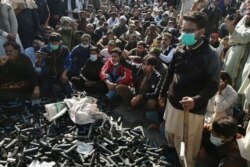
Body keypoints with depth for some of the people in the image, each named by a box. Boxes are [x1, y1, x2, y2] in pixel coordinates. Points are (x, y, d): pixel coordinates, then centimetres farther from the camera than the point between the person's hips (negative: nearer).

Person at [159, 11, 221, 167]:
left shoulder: (210, 55, -16)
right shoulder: (180, 49, 1)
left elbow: (213, 86, -19)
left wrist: (196, 100, -35)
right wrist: (163, 93, 16)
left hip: (193, 109, -6)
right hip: (173, 102, 6)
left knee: (187, 147, 7)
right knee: (170, 134, 26)